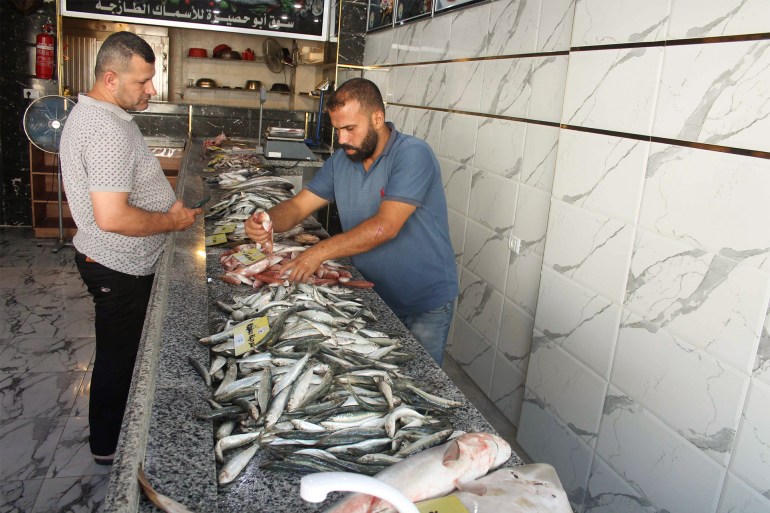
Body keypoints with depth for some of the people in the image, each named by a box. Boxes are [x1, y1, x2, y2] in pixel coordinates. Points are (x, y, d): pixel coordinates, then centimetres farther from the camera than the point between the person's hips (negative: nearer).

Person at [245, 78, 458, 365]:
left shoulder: (413, 155, -21)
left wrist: (321, 252, -31)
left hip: (425, 304, -5)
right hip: (374, 296, 6)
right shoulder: (341, 160, 1)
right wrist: (268, 221, -22)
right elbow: (298, 206, 0)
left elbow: (385, 227, -29)